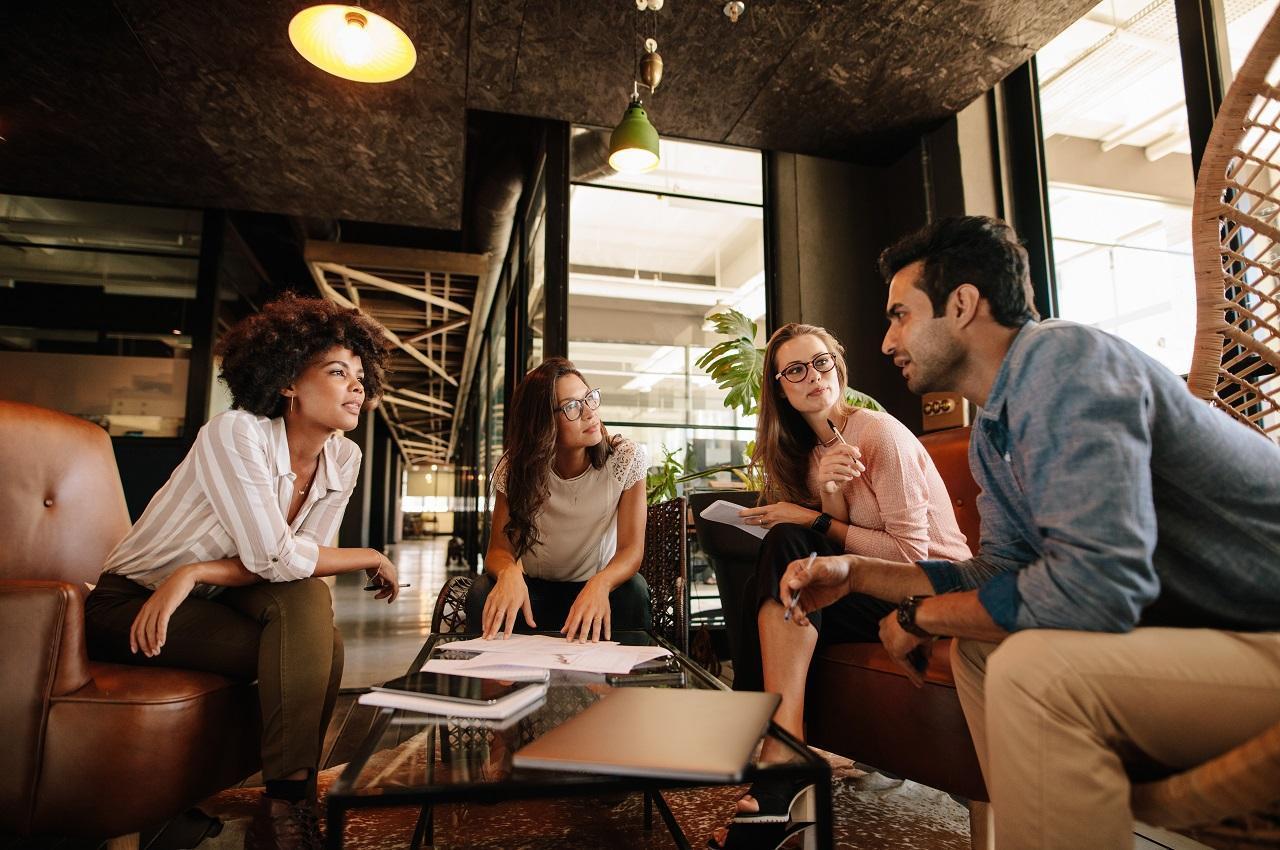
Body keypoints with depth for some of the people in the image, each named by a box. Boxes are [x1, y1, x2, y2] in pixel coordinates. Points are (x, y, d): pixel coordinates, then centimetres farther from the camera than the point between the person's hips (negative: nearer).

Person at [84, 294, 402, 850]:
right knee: (312, 649, -25)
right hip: (129, 604, -5)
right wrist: (371, 558, -16)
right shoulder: (236, 433, -24)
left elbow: (301, 569, -10)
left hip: (208, 598, 5)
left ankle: (290, 803, -16)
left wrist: (194, 575, -23)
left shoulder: (343, 459, -7)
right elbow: (276, 558, -30)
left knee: (308, 600, -25)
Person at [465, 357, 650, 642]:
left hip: (596, 588, 0)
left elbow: (631, 549, -19)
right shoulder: (515, 469, -13)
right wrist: (509, 572, -41)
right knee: (483, 592, -29)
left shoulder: (626, 458, -16)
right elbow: (499, 549, -15)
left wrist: (600, 584, -41)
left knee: (633, 589, -33)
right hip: (533, 589, 1)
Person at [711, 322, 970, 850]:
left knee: (789, 547, -27)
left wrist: (815, 522, -17)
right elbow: (833, 539, 0)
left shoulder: (879, 432, -13)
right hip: (874, 587, 6)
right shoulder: (806, 448, 8)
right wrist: (828, 495, -20)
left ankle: (782, 753, -28)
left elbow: (910, 551, -16)